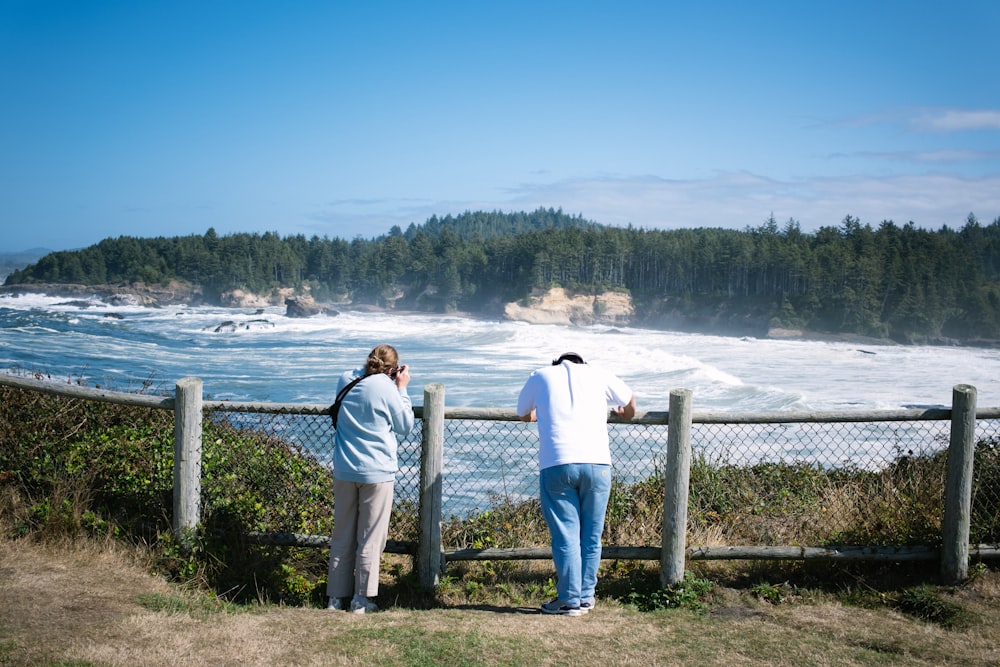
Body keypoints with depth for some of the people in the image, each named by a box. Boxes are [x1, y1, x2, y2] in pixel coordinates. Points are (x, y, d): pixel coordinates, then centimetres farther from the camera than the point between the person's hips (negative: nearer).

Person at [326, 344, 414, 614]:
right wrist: (402, 388, 5)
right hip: (376, 472, -5)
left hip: (344, 471, 5)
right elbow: (405, 426, 0)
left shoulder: (346, 380, 4)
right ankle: (362, 600, 6)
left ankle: (337, 597, 17)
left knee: (342, 537, 12)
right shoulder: (385, 387, -11)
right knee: (370, 538, 4)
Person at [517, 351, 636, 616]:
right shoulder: (597, 374, 18)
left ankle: (569, 600, 8)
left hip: (556, 465, -1)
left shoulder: (540, 376, 17)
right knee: (591, 535, 11)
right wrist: (624, 413, 56)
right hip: (597, 463, 1)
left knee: (565, 536, 4)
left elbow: (523, 414, 32)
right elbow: (629, 401, 34)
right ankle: (586, 597, 17)